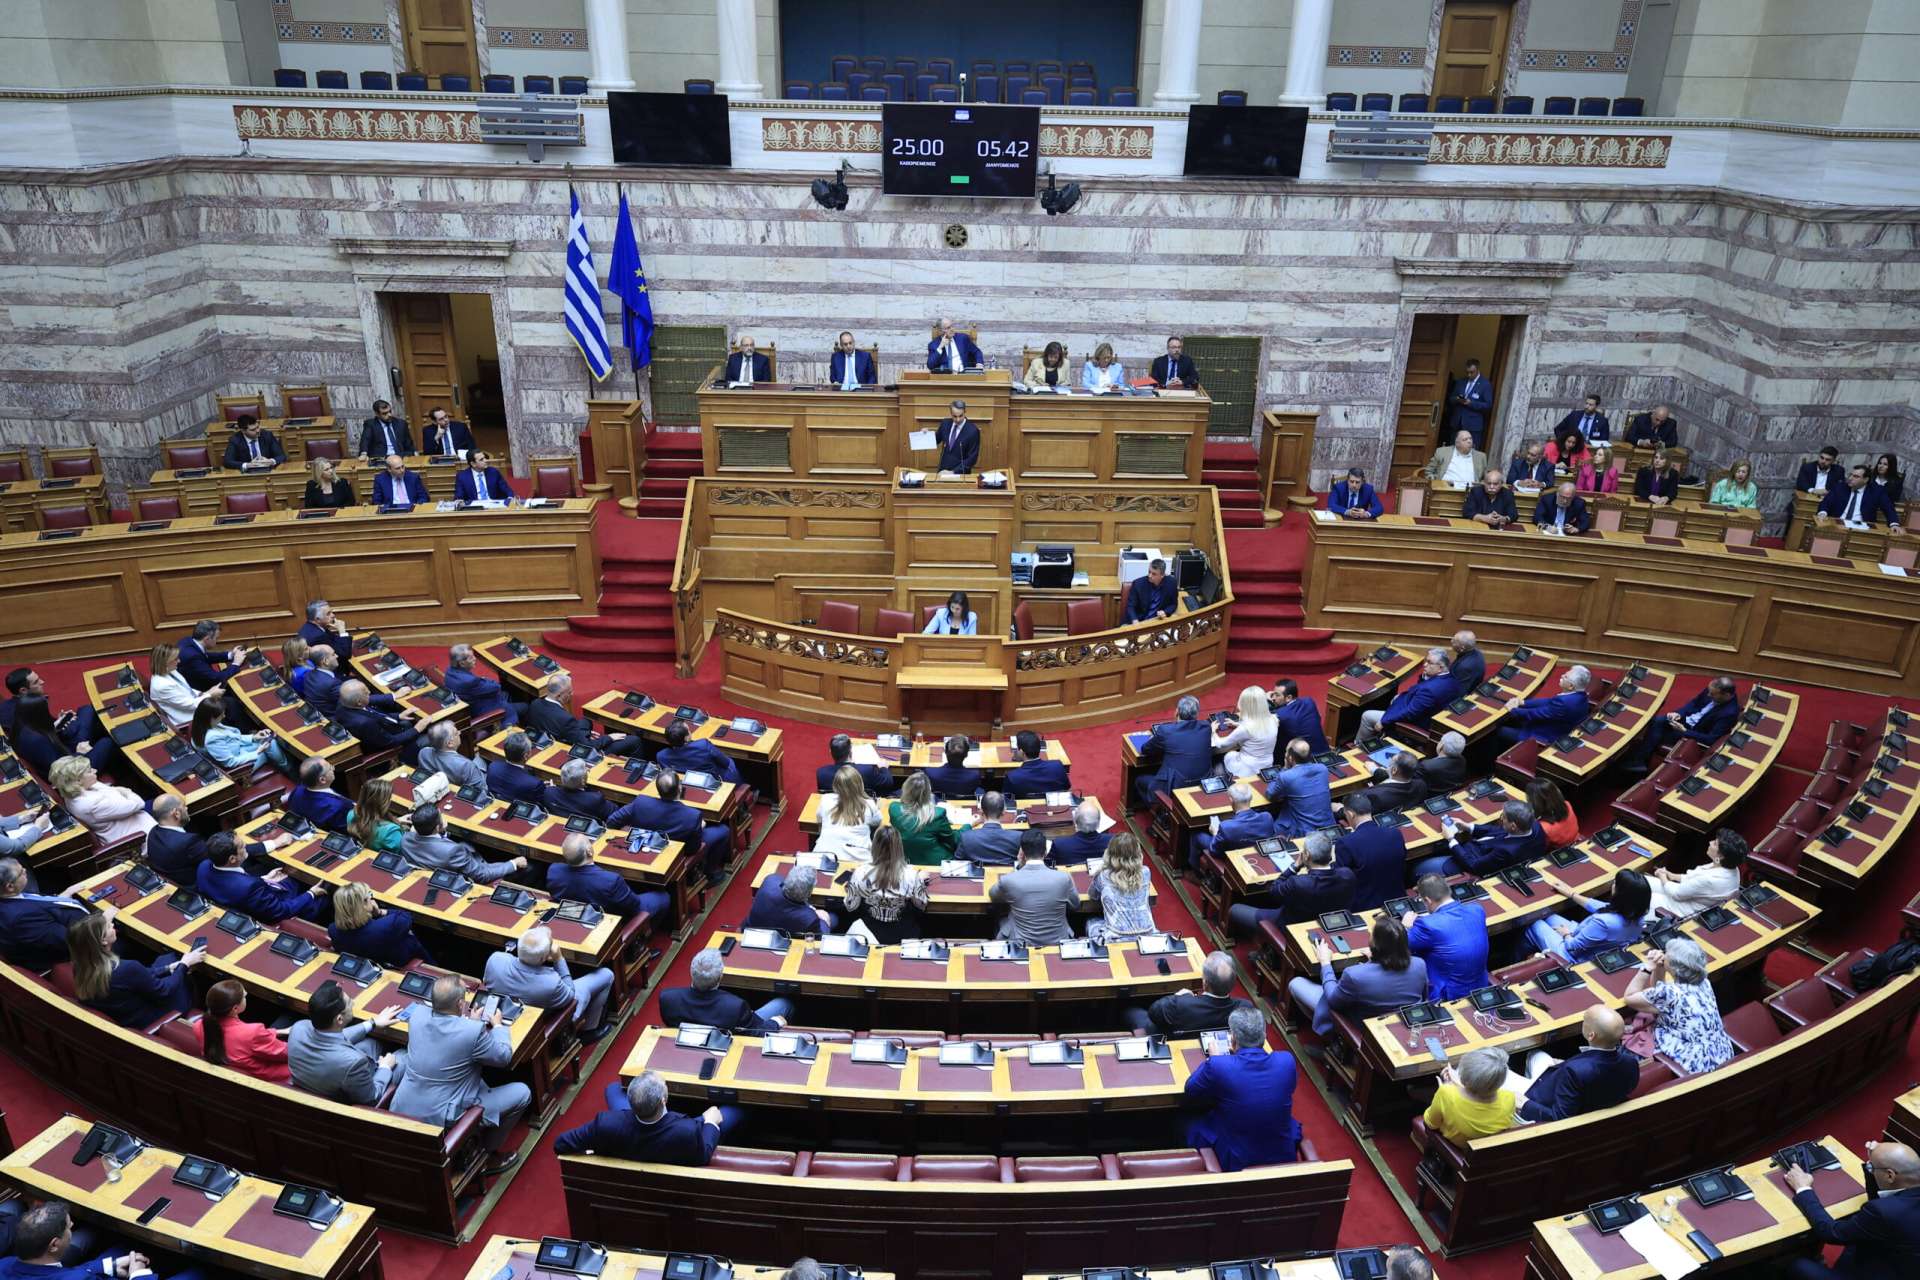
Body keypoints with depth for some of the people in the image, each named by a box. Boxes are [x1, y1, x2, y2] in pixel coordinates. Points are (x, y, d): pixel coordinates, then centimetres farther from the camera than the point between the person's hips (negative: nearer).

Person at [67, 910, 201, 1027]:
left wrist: (169, 968, 6)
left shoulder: (82, 967, -16)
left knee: (166, 959, 18)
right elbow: (164, 991, -19)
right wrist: (185, 964, -5)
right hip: (143, 1023, -6)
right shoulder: (126, 969, -38)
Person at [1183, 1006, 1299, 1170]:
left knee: (1191, 1124, 25)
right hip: (1284, 1157, 3)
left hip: (1234, 1162, -3)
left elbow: (1190, 1091, -2)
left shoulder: (1217, 1066, -24)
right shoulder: (1286, 1061, -15)